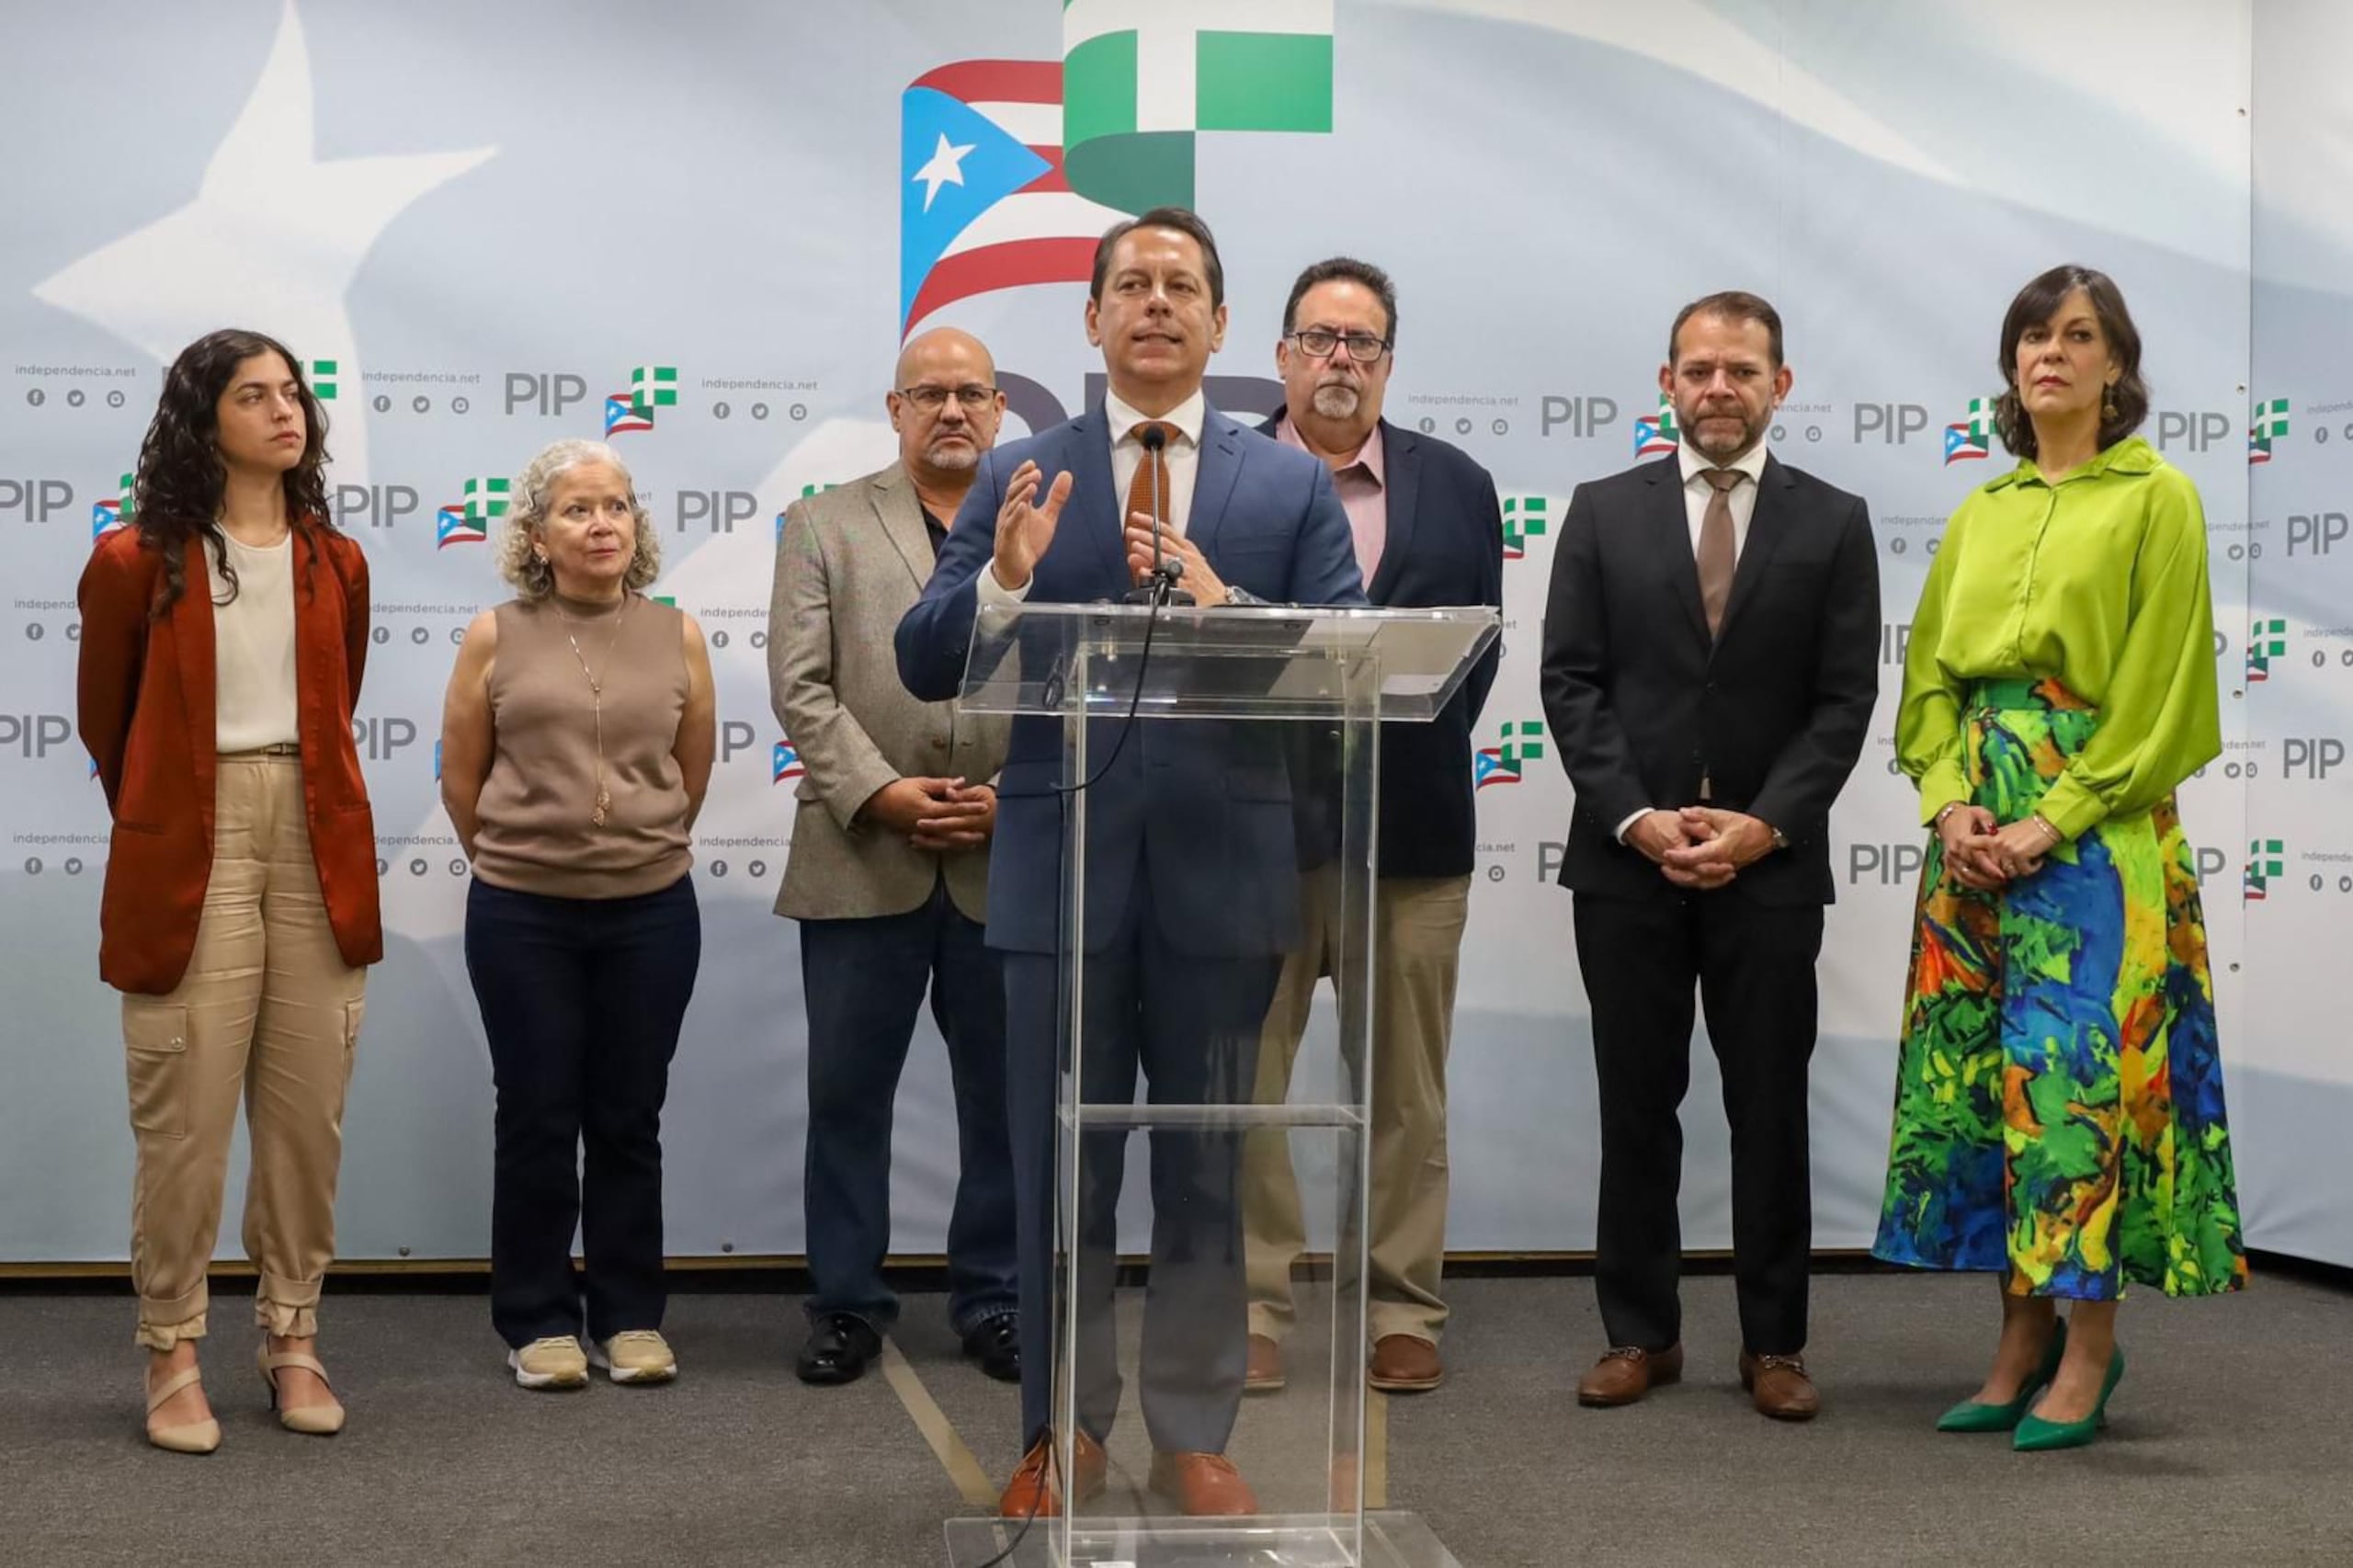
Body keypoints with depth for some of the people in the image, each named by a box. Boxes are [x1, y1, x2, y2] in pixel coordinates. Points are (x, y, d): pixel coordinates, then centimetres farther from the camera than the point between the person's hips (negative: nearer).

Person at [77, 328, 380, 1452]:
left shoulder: (335, 562, 10)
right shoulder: (138, 562, -1)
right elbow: (107, 726, 10)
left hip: (317, 844, 4)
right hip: (189, 851, -3)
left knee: (309, 1114, 5)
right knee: (185, 1118, -2)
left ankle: (291, 1338, 17)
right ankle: (172, 1353, 10)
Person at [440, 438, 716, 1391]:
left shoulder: (678, 637, 0)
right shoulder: (494, 640, -5)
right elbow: (461, 780, 5)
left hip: (651, 911, 1)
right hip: (522, 917, -1)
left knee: (629, 1121, 9)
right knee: (537, 1119, 6)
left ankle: (630, 1317, 20)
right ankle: (538, 1321, 17)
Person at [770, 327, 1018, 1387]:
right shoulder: (824, 526, 7)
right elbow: (801, 685, -1)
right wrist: (881, 793, -12)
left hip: (1011, 863, 1)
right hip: (863, 862, 0)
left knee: (1007, 1097, 8)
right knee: (847, 1094, 5)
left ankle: (996, 1301, 20)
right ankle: (847, 1305, 16)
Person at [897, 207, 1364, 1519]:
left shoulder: (1294, 486, 6)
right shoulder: (1019, 478, 6)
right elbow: (926, 668, 1)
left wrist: (1225, 606, -19)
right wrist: (1002, 577, -19)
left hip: (1224, 871, 0)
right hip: (1063, 869, 0)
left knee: (1209, 1176, 9)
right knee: (1061, 1175, 8)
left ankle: (1195, 1437, 22)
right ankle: (1066, 1434, 22)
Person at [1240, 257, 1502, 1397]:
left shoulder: (1456, 486, 9)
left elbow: (1477, 650, 4)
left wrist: (1413, 744, -9)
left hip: (1410, 830, 2)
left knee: (1406, 1087, 7)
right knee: (1244, 1081, 1)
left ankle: (1403, 1310, 16)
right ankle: (1252, 1306, 10)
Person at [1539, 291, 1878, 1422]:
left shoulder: (1833, 522, 4)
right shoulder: (1604, 512, 5)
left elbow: (1845, 699, 0)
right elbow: (1570, 681, 1)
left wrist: (1762, 826, -12)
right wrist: (1635, 817, -11)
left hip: (1770, 865, 0)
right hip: (1625, 861, 1)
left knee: (1770, 1110, 6)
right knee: (1637, 1107, 7)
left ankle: (1773, 1343, 16)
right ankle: (1640, 1332, 17)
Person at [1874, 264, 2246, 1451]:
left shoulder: (2156, 498, -1)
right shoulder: (1980, 512, 15)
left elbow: (2157, 685, -7)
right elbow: (1930, 671, 13)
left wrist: (2055, 820, -14)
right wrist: (1948, 802, -4)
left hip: (2096, 828, -5)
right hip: (1976, 829, 5)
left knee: (2082, 1072, -7)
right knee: (1982, 1068, 4)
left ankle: (2089, 1347, 2)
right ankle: (2023, 1338, 12)